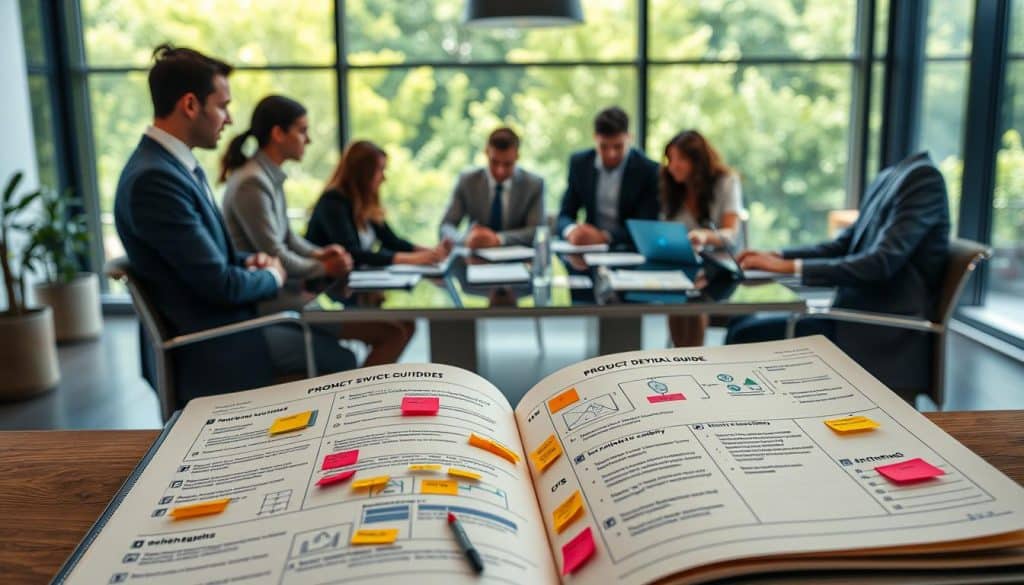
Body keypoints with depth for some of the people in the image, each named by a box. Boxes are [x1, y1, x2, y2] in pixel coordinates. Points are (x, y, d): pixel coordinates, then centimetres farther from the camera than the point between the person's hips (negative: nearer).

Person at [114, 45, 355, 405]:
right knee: (341, 357, -2)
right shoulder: (154, 178, -25)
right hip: (209, 348, -10)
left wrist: (247, 262, 0)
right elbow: (219, 283, -24)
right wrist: (272, 276, -5)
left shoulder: (176, 164, 7)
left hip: (217, 325, 10)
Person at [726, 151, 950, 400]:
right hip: (858, 317, 8)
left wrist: (792, 266, -22)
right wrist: (777, 256, 4)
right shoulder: (889, 177, 10)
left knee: (747, 335, -14)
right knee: (744, 326, 2)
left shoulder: (923, 177, -16)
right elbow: (844, 245, 16)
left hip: (882, 336, -8)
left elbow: (881, 263, -24)